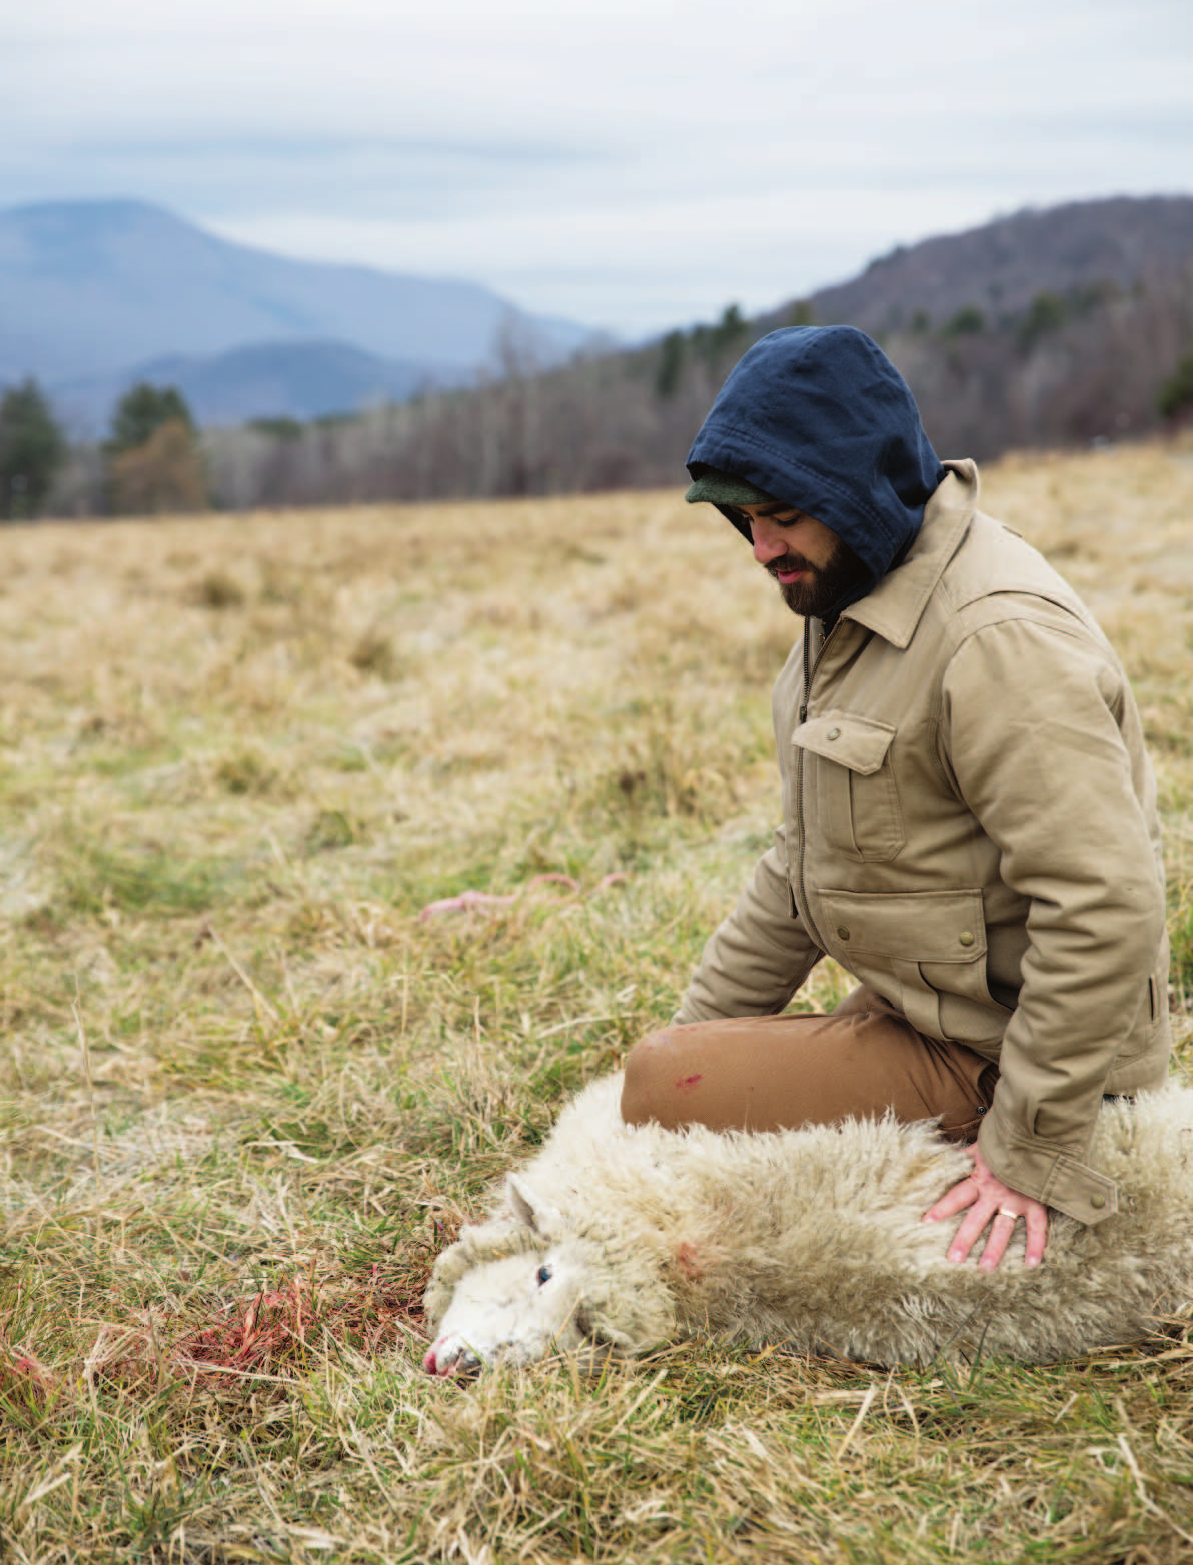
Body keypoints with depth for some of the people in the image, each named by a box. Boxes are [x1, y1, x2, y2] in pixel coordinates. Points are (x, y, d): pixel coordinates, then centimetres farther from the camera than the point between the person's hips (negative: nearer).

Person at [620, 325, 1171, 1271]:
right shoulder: (854, 601, 7)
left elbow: (1107, 910, -29)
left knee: (664, 1086, -16)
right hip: (918, 1013, 10)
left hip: (990, 1064, -10)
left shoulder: (998, 639, -25)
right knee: (679, 1060, 16)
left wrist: (1032, 1150, -25)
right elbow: (810, 855, 15)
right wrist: (706, 1019, 12)